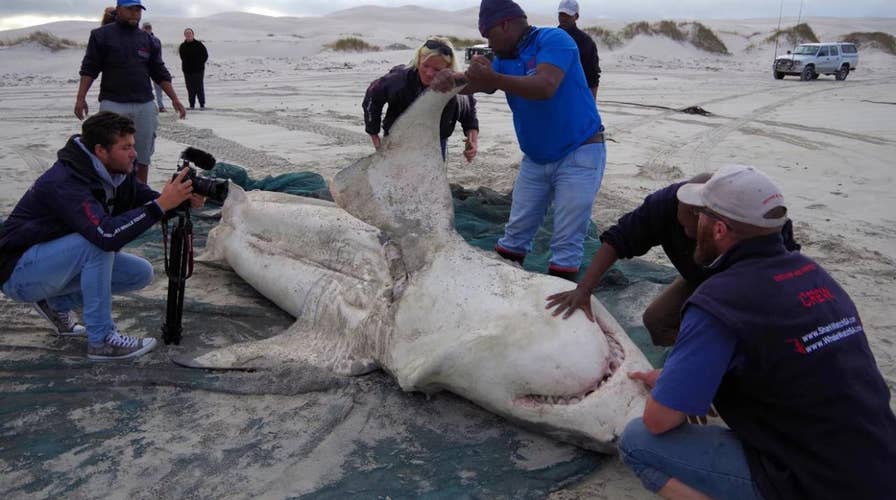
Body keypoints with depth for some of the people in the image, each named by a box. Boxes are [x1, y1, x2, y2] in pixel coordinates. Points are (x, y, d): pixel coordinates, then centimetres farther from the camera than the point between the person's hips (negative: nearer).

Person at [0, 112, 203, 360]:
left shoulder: (116, 172, -6)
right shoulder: (66, 182, -30)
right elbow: (107, 234, -42)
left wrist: (184, 199, -26)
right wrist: (162, 204, -43)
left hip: (58, 261, 8)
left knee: (141, 273, -4)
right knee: (97, 242, -32)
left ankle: (58, 303, 10)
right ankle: (101, 340, -21)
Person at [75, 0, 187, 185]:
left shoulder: (147, 40, 14)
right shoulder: (102, 35, 3)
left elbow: (160, 73, 15)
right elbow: (89, 68, 2)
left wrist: (175, 99, 7)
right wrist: (81, 98, -7)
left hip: (145, 106, 3)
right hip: (113, 104, -3)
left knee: (143, 156, 6)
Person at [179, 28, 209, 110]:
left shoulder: (199, 45, -2)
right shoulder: (182, 46, 7)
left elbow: (205, 55, 2)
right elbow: (182, 57, 19)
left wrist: (200, 64, -2)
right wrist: (184, 65, 9)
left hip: (198, 70, -3)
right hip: (187, 71, 3)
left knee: (199, 88, -2)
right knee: (190, 88, 4)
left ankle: (202, 104, 5)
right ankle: (192, 104, 10)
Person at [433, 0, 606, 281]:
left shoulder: (553, 40, -15)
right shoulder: (505, 58, 8)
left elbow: (545, 87, -31)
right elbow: (474, 83, -3)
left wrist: (494, 79, -41)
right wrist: (449, 78, -25)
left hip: (578, 155, -7)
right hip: (535, 159, 7)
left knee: (566, 244, -5)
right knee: (515, 233, 11)